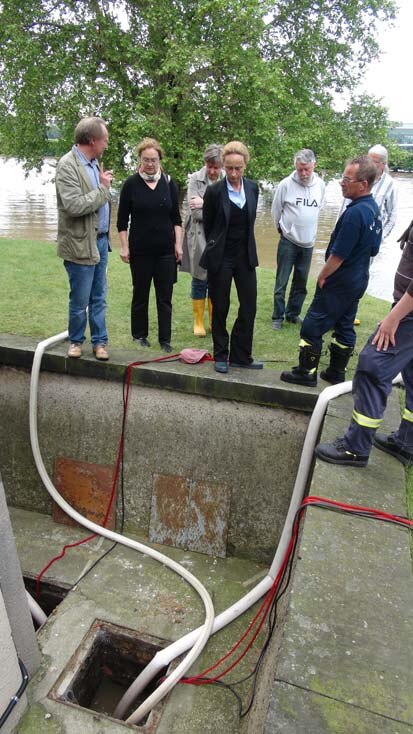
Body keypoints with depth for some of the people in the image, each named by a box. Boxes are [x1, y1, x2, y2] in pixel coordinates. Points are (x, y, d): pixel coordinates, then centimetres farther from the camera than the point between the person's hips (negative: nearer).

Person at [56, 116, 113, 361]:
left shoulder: (94, 162, 10)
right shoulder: (67, 165, -14)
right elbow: (74, 206, -22)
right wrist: (103, 189, -14)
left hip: (100, 240, 7)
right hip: (81, 244, -7)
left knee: (99, 299, 13)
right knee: (80, 301, 5)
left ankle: (100, 341, 24)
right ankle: (76, 340, 24)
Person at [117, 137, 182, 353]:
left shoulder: (169, 183, 5)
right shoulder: (131, 184, 0)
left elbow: (176, 218, 9)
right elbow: (122, 219, 1)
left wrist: (178, 243, 2)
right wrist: (124, 246, -4)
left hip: (165, 249, 2)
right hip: (140, 250, -1)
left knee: (165, 296, 3)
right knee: (140, 294, 8)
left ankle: (165, 339, 11)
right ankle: (139, 335, 22)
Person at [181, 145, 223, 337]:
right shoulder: (195, 179, -2)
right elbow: (196, 212, -9)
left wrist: (205, 203, -13)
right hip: (199, 236, -1)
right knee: (200, 280, 6)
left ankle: (215, 321, 22)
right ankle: (198, 322, 18)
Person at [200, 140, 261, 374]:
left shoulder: (252, 188, 3)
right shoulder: (214, 191, -9)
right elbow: (208, 225, 3)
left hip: (245, 256, 4)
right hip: (221, 258, -4)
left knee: (249, 307, 3)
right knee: (220, 309, 6)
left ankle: (241, 356, 16)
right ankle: (221, 355, 20)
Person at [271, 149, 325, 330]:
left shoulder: (321, 185, 0)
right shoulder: (286, 184, -11)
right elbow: (276, 210, 1)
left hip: (308, 242, 4)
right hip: (288, 242, -4)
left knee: (301, 283, 12)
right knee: (281, 282, 0)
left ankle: (293, 314, 26)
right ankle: (277, 316, 12)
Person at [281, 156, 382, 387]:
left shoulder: (354, 213, -24)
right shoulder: (374, 209, 6)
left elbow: (338, 255, -22)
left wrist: (322, 276, -8)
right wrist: (359, 269, 18)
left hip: (340, 282, -10)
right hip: (358, 279, 10)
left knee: (313, 326, 0)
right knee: (345, 326, 16)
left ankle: (306, 373, 8)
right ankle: (336, 373, 26)